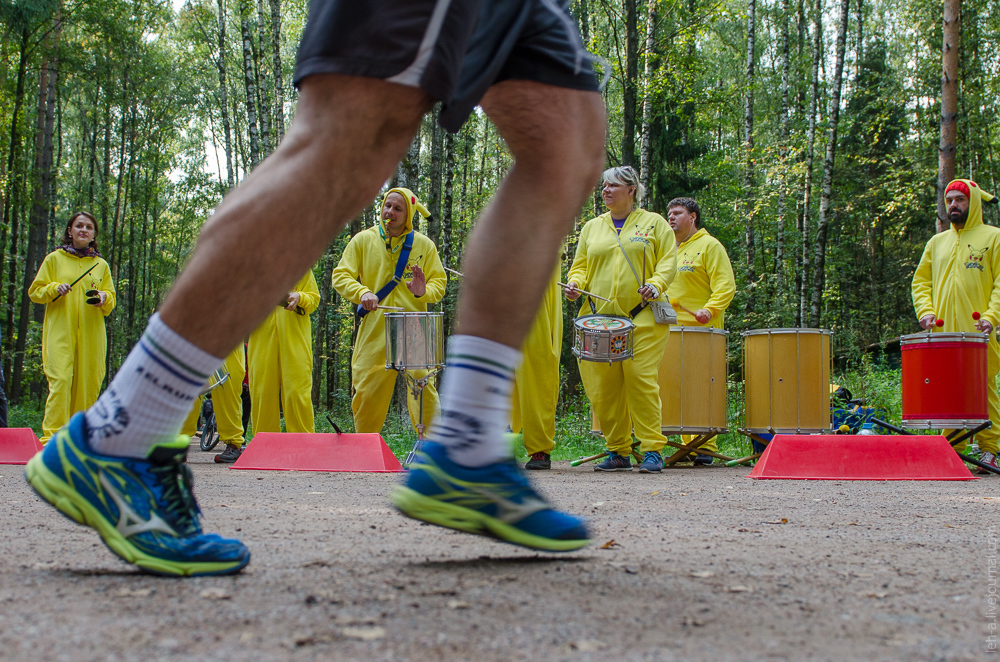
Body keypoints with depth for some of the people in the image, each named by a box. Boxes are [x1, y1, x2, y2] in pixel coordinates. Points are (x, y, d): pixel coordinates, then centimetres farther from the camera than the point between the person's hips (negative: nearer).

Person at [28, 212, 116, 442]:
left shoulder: (101, 265, 16)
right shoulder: (54, 259, 11)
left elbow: (111, 300, 17)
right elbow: (35, 291, 10)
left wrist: (103, 298, -6)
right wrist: (54, 289, -9)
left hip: (91, 333, 3)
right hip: (60, 330, -2)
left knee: (88, 382, -2)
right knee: (60, 380, -16)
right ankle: (53, 436, -19)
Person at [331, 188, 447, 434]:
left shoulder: (424, 245, 8)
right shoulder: (363, 240, 8)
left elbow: (439, 283, 9)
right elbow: (341, 276, 4)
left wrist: (424, 292, -14)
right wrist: (362, 293, -16)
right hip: (374, 331, 1)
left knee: (423, 387, -11)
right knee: (367, 391, 2)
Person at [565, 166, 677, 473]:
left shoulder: (654, 223, 11)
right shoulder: (592, 227, 19)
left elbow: (668, 260, 4)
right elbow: (581, 265, 19)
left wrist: (656, 284, -14)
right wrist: (575, 283, -2)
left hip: (643, 316, -3)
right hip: (600, 317, 3)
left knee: (640, 377, -14)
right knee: (603, 385, -3)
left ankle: (652, 450, -8)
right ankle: (618, 452, 7)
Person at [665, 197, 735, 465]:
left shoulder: (709, 246, 0)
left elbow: (726, 285, -9)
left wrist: (709, 309, -24)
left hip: (701, 330, -7)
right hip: (673, 331, 7)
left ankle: (706, 447, -8)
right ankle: (687, 445, 7)